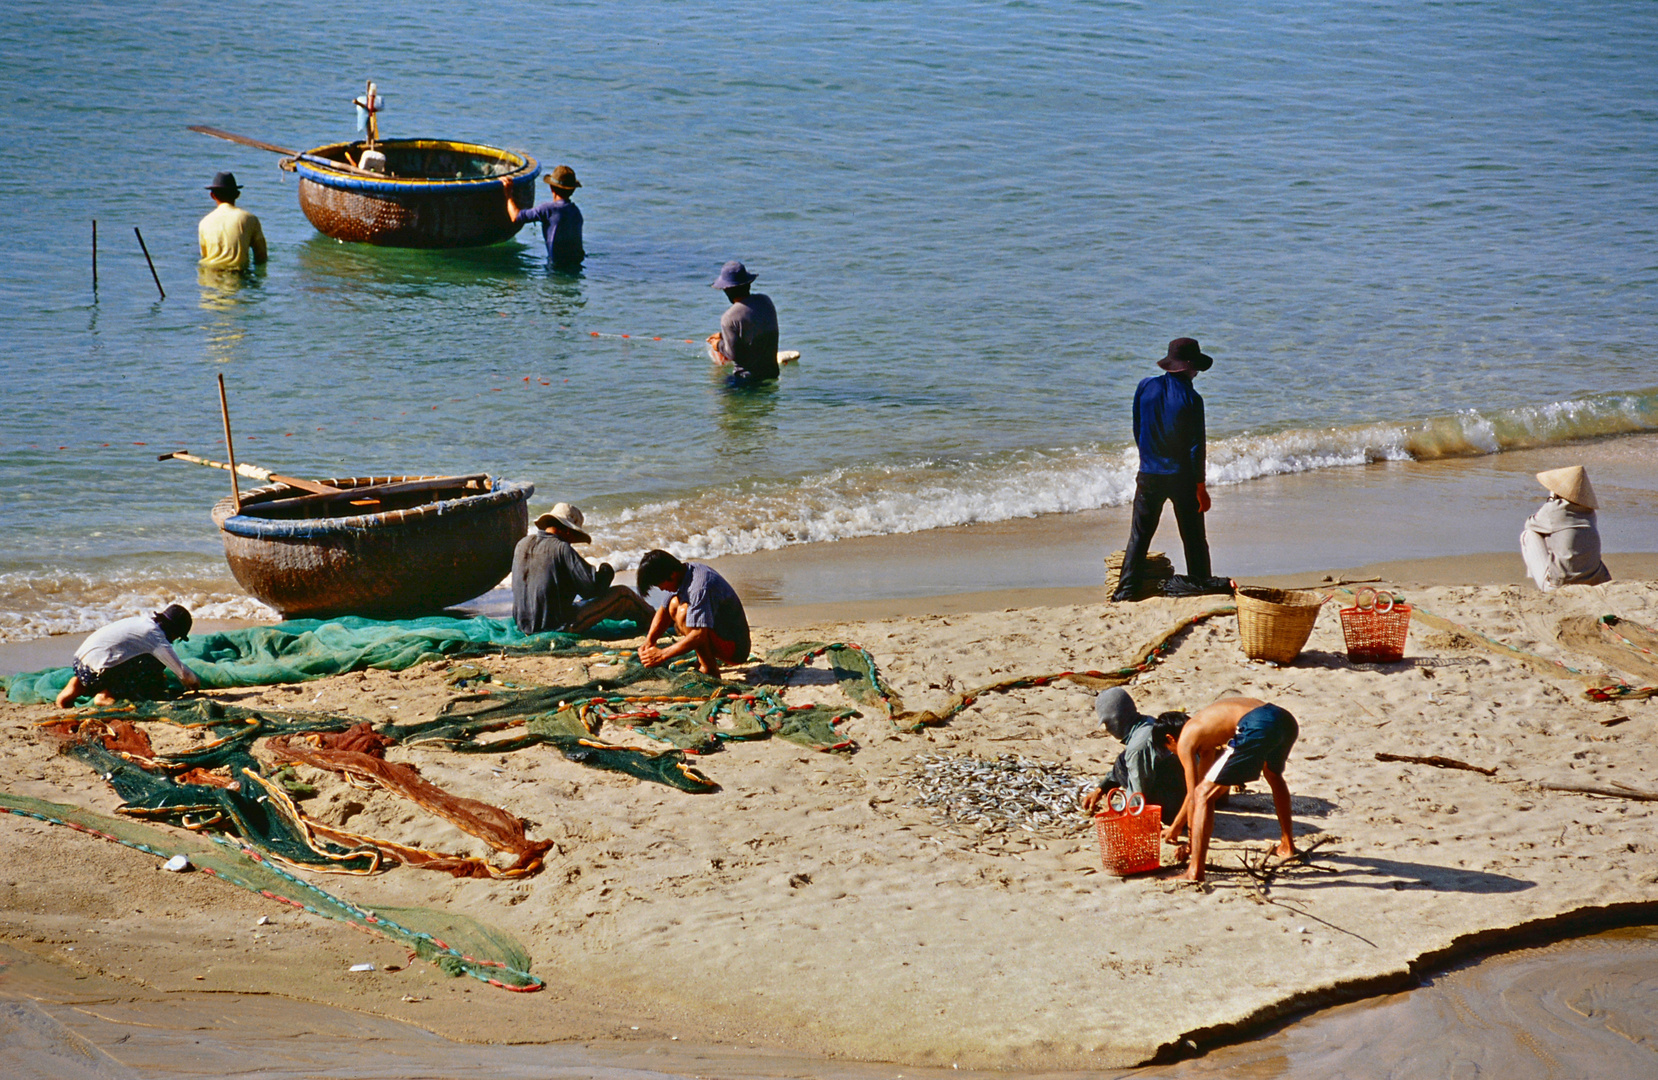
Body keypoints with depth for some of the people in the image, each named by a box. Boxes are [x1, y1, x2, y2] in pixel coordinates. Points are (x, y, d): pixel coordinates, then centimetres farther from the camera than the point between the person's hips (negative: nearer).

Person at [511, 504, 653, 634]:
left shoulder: (522, 544, 4)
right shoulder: (562, 549, -18)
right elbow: (592, 587, -18)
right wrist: (605, 570, 4)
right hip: (559, 626, -8)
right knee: (622, 594, 3)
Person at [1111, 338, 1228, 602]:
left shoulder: (1145, 388, -3)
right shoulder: (1190, 399, -12)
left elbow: (1137, 431, 7)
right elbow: (1196, 445, -10)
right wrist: (1200, 485, -4)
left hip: (1149, 474, 2)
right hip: (1182, 476, -2)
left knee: (1140, 534, 7)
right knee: (1193, 535, 9)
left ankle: (1126, 588, 0)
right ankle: (1200, 583, 14)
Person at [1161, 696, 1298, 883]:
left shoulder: (1185, 739, 14)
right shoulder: (1203, 729, 37)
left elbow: (1194, 795, 12)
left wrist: (1191, 845, 22)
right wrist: (1175, 828, 57)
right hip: (1286, 720, 9)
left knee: (1204, 795, -1)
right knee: (1274, 775, 42)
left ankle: (1195, 872, -11)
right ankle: (1287, 846, 53)